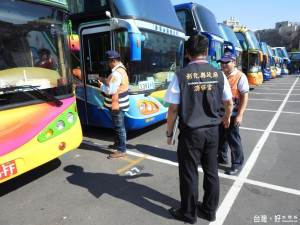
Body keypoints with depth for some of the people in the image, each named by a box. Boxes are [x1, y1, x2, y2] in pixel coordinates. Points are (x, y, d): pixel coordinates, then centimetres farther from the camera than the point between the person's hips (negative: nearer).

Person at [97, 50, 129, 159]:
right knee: (117, 126, 22)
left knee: (119, 128, -3)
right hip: (118, 104, 11)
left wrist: (101, 85, -8)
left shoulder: (116, 73, -21)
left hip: (117, 105, -11)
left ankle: (122, 150, 7)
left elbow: (111, 90, -23)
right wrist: (105, 81, 8)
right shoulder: (121, 69, 12)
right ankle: (117, 144, 37)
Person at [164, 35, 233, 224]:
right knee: (211, 171, 18)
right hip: (212, 131, 5)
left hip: (190, 132, -4)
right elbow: (229, 103, 8)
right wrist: (227, 117, 29)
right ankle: (210, 210, 37)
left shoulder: (181, 76, -13)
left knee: (189, 173, 11)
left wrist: (169, 132, 1)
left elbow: (173, 109, -12)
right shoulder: (218, 74, -1)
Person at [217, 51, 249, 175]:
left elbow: (245, 97, -13)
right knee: (221, 137, 17)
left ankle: (237, 164, 20)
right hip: (219, 113, 6)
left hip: (232, 114, -6)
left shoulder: (240, 77, -10)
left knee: (233, 139, 3)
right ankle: (222, 157, 37)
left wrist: (240, 115, -19)